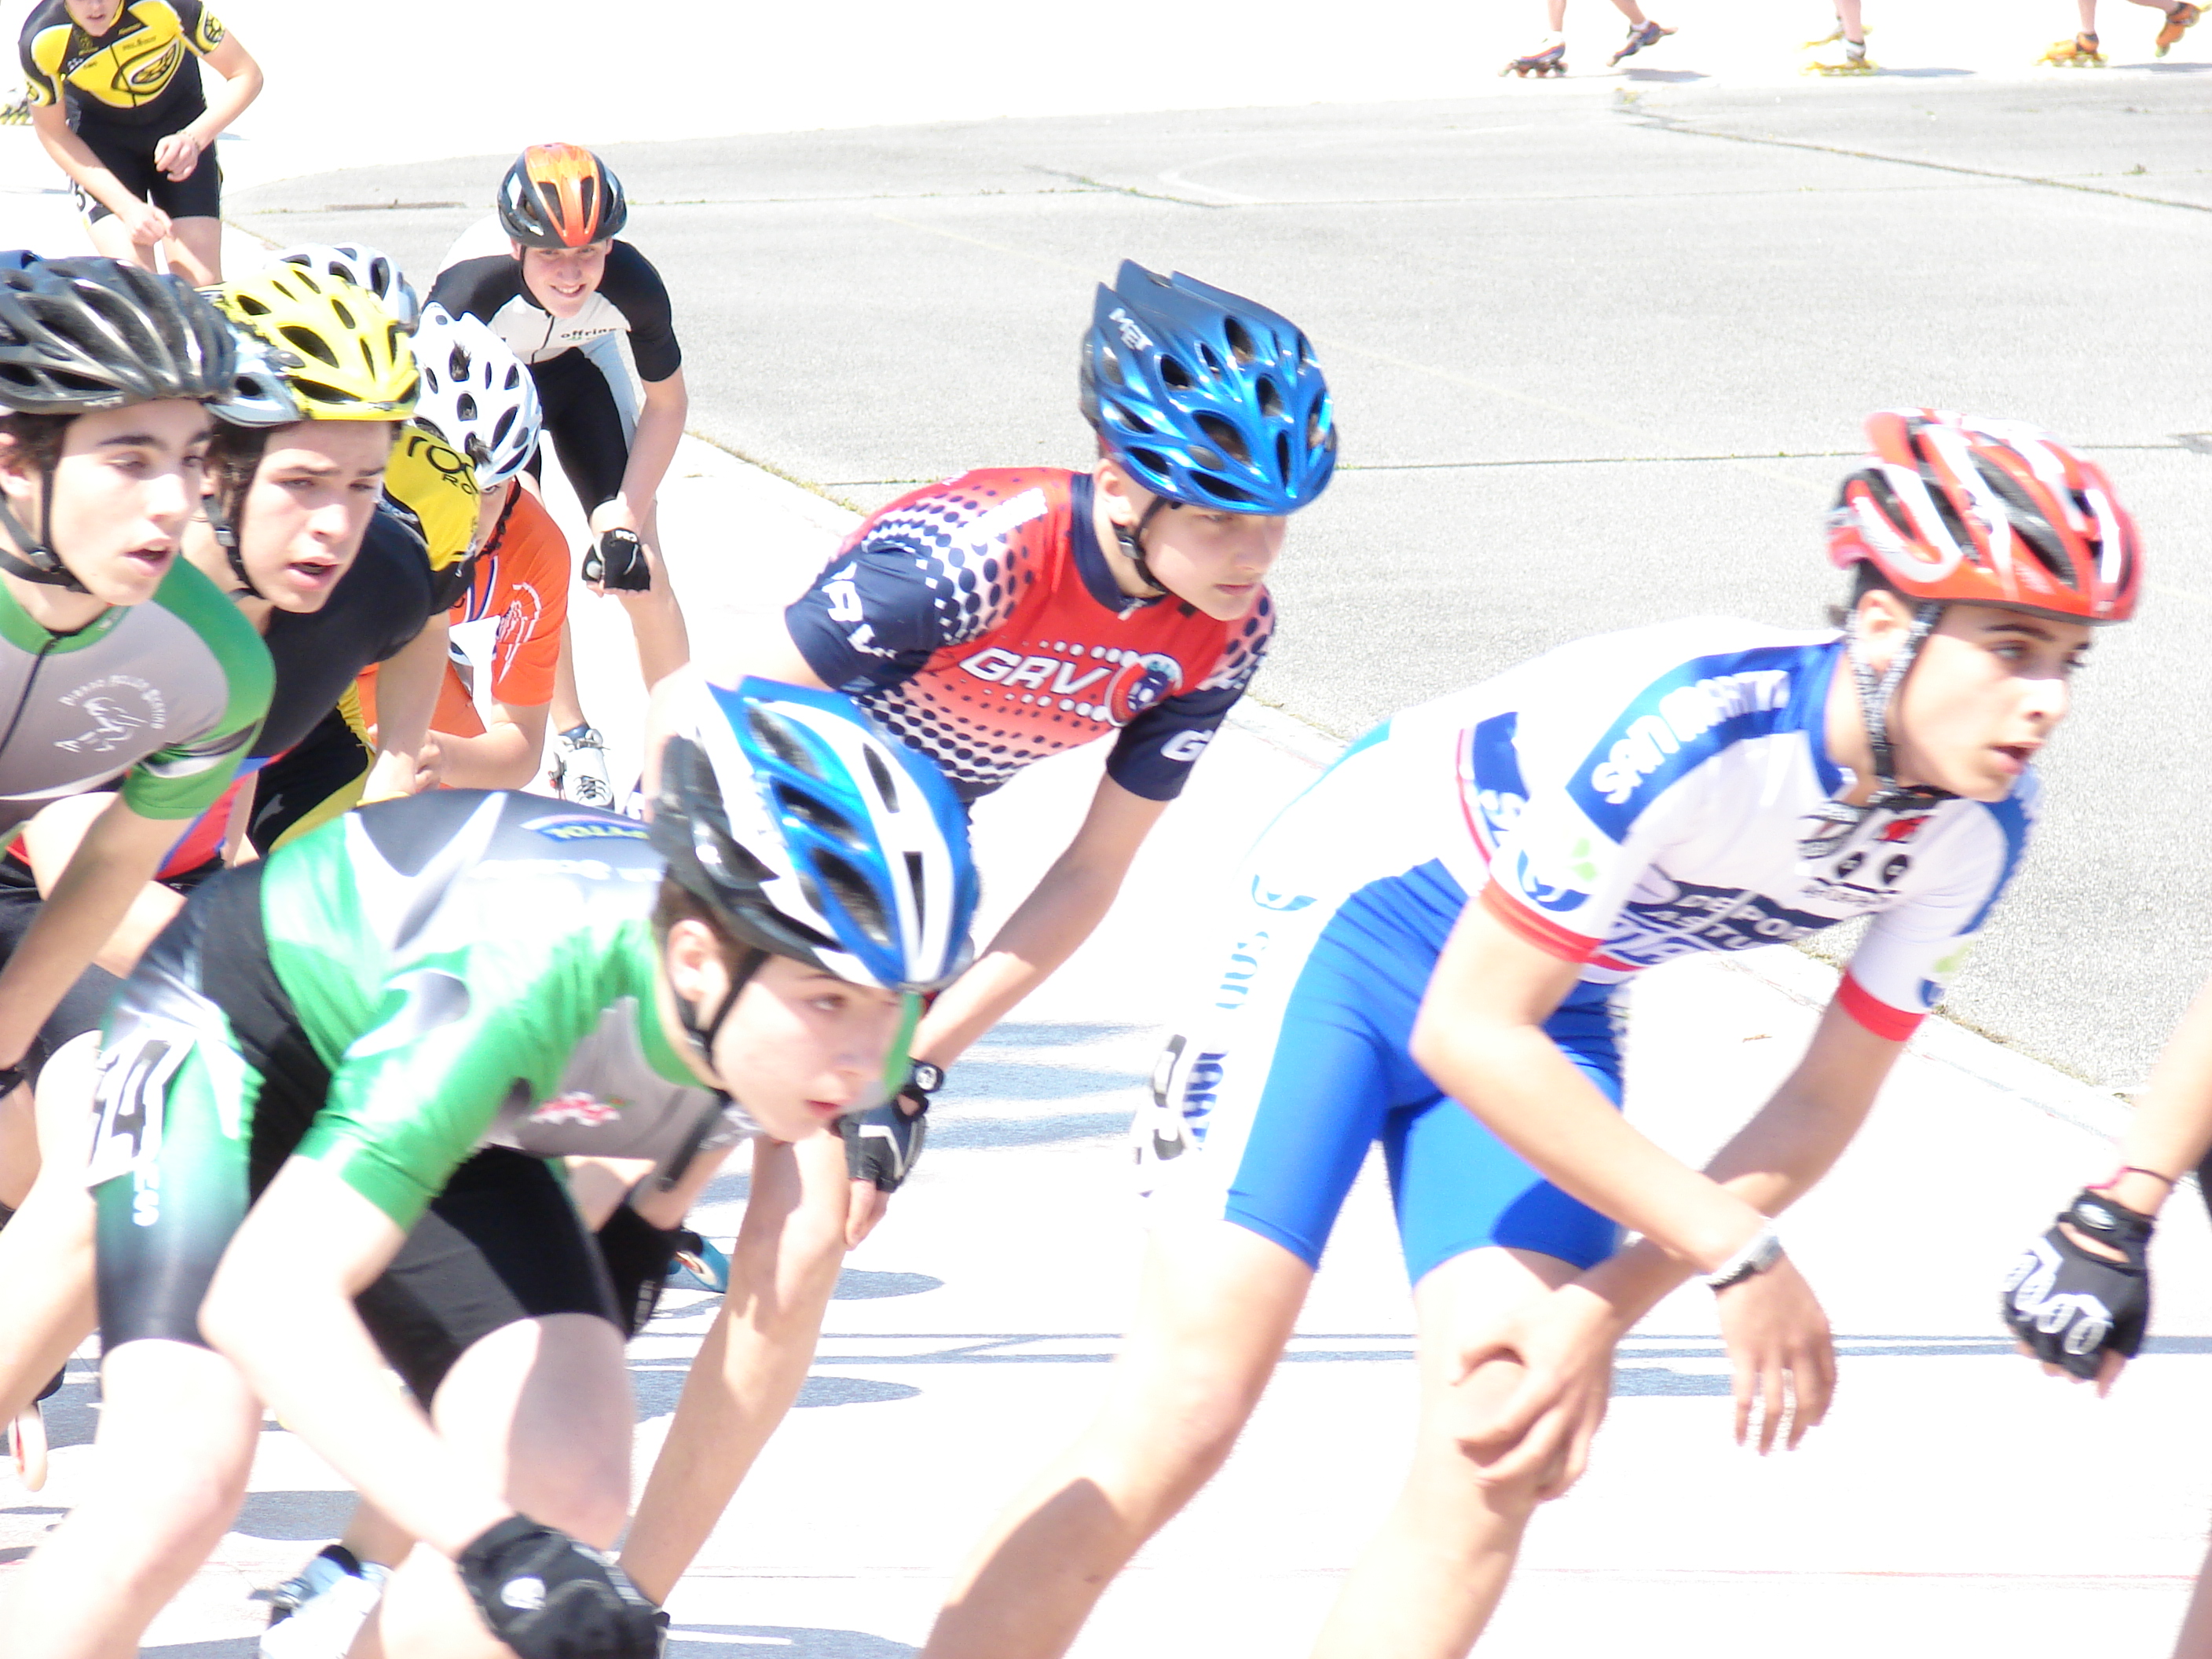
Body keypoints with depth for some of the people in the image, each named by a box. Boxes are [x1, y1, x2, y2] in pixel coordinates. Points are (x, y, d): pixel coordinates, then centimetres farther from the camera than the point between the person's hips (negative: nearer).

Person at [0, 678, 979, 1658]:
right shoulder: (528, 970, -44)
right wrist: (491, 1542, -57)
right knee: (184, 1483, -25)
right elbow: (270, 1293, -50)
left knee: (570, 1499, -14)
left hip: (468, 1131, 6)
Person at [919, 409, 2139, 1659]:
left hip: (1559, 1011, 6)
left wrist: (1610, 1306, -15)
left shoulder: (1978, 828, -16)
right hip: (1354, 929, -6)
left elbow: (1826, 1102, -4)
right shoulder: (1686, 722, -36)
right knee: (1187, 1412, -14)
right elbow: (1467, 1028, -29)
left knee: (1498, 1462, -10)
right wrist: (1737, 1252, -27)